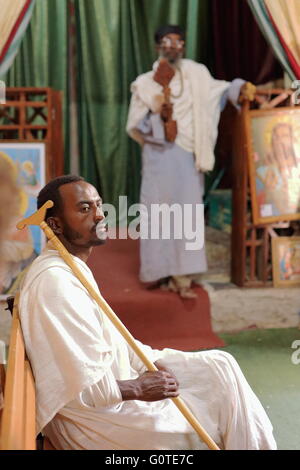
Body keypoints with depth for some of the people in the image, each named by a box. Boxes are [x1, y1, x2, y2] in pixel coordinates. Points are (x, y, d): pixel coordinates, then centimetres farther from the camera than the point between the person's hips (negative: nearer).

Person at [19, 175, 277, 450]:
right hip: (90, 420, -10)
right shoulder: (54, 282, -25)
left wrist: (154, 363, 1)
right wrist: (138, 389, -17)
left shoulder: (73, 269, 8)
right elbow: (78, 388, -28)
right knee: (214, 422, -3)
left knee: (218, 366, 8)